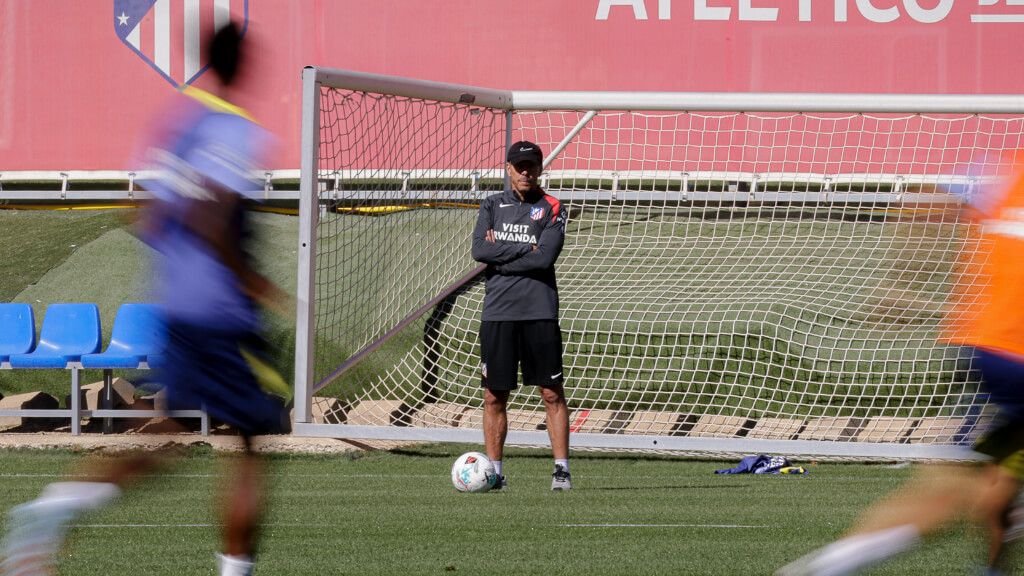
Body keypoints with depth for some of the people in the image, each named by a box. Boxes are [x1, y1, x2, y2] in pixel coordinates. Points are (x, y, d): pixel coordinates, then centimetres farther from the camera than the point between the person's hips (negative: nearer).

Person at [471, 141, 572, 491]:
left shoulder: (552, 209, 5)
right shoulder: (491, 206, 13)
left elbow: (546, 256, -10)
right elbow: (479, 250, -2)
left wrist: (499, 253, -6)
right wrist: (525, 250, -7)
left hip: (539, 313, -2)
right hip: (498, 313, 2)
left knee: (552, 394, -3)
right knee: (494, 396, 3)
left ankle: (562, 469, 1)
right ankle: (494, 471, 9)